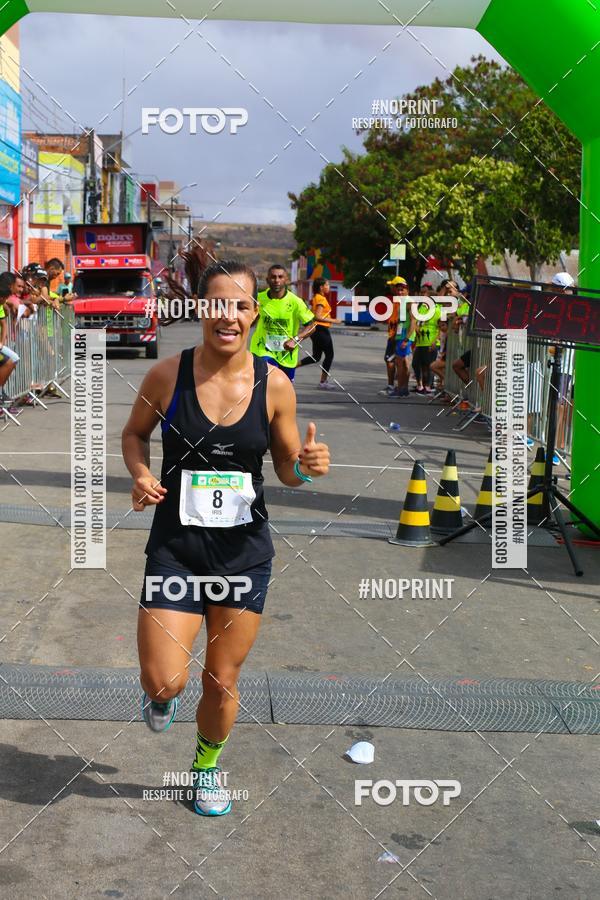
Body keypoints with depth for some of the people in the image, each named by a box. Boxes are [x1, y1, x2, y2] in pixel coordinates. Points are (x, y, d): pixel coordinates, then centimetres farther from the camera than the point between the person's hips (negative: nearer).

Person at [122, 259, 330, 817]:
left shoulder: (274, 385, -6)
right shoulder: (167, 374, -9)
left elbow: (287, 468, 5)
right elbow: (134, 434, 9)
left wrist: (307, 466, -18)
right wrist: (140, 474, -11)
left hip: (245, 553, 1)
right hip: (175, 547, -1)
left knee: (223, 682, 12)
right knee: (163, 681, -10)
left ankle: (207, 766, 43)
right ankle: (159, 698, 31)